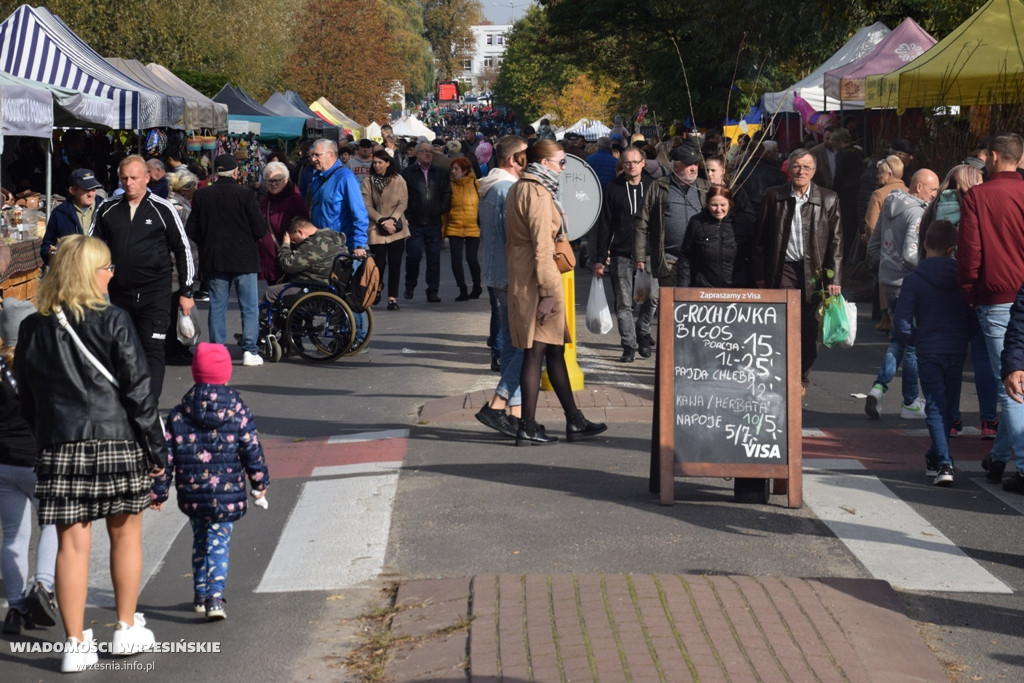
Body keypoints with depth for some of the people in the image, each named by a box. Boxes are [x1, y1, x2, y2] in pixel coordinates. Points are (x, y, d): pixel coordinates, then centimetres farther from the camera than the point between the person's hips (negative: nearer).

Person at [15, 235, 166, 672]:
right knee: (125, 534, 13)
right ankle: (127, 630, 22)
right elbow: (138, 391, -8)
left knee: (72, 543, 4)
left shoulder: (33, 329, 3)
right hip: (116, 441, -2)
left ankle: (76, 644, 5)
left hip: (59, 446, 3)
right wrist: (157, 449, -2)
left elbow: (27, 399, 10)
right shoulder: (113, 322, -8)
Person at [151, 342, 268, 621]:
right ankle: (215, 597, -14)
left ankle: (200, 595, 26)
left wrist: (157, 492, 8)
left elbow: (165, 457, -1)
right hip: (227, 496, -2)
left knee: (200, 541, 20)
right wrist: (260, 483, 13)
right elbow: (253, 452, -3)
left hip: (192, 496, 2)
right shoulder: (239, 413, -7)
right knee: (219, 543, 2)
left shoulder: (178, 415, -3)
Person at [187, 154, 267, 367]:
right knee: (249, 307, 6)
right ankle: (249, 350, 2)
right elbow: (260, 229, -12)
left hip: (214, 259, 3)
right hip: (244, 258, -3)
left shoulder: (202, 195, -2)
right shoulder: (245, 194, -12)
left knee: (217, 306, 10)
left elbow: (192, 229, 0)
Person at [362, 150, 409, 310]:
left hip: (397, 229, 0)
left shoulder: (398, 180, 1)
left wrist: (392, 220, -13)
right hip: (376, 230, 0)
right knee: (379, 263, -1)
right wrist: (382, 221, -13)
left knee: (395, 264, -1)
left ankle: (392, 298, 3)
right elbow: (367, 207, -2)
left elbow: (403, 203, -1)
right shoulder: (368, 182, 3)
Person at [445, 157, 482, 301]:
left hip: (473, 228, -2)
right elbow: (445, 208, 6)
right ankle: (463, 290, 7)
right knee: (456, 259, -4)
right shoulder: (450, 185, 2)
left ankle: (476, 287, 22)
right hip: (454, 228, 2)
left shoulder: (475, 184, -2)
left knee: (472, 258, -2)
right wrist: (443, 229, 4)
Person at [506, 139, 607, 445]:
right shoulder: (539, 193, -14)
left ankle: (574, 421, 17)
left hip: (520, 276, 10)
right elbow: (542, 245, -20)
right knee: (536, 351, -6)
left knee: (554, 349, 13)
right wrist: (547, 292, -21)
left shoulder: (518, 189, 17)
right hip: (536, 279, -10)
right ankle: (527, 428, -4)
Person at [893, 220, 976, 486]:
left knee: (935, 407, -2)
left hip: (928, 352, -3)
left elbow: (901, 321, -11)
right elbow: (974, 315, 3)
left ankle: (943, 463, -16)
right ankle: (936, 457, 30)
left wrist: (914, 341, 6)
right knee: (948, 406, 16)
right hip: (957, 350, 3)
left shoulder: (914, 279, -8)